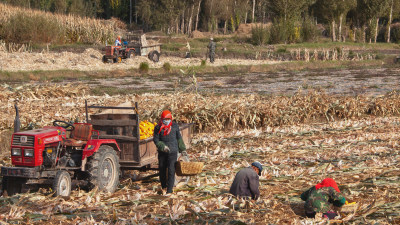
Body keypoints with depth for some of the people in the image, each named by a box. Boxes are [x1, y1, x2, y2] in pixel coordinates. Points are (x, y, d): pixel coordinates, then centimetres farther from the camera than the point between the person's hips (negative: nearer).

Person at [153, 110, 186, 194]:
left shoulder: (175, 126, 0)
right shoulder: (158, 128, -4)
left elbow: (179, 138, 12)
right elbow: (155, 139, -5)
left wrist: (182, 149, 19)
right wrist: (163, 146, -20)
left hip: (172, 152, -1)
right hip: (162, 152, 1)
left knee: (171, 170, -8)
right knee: (162, 169, 12)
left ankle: (169, 190, -6)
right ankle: (163, 187, 32)